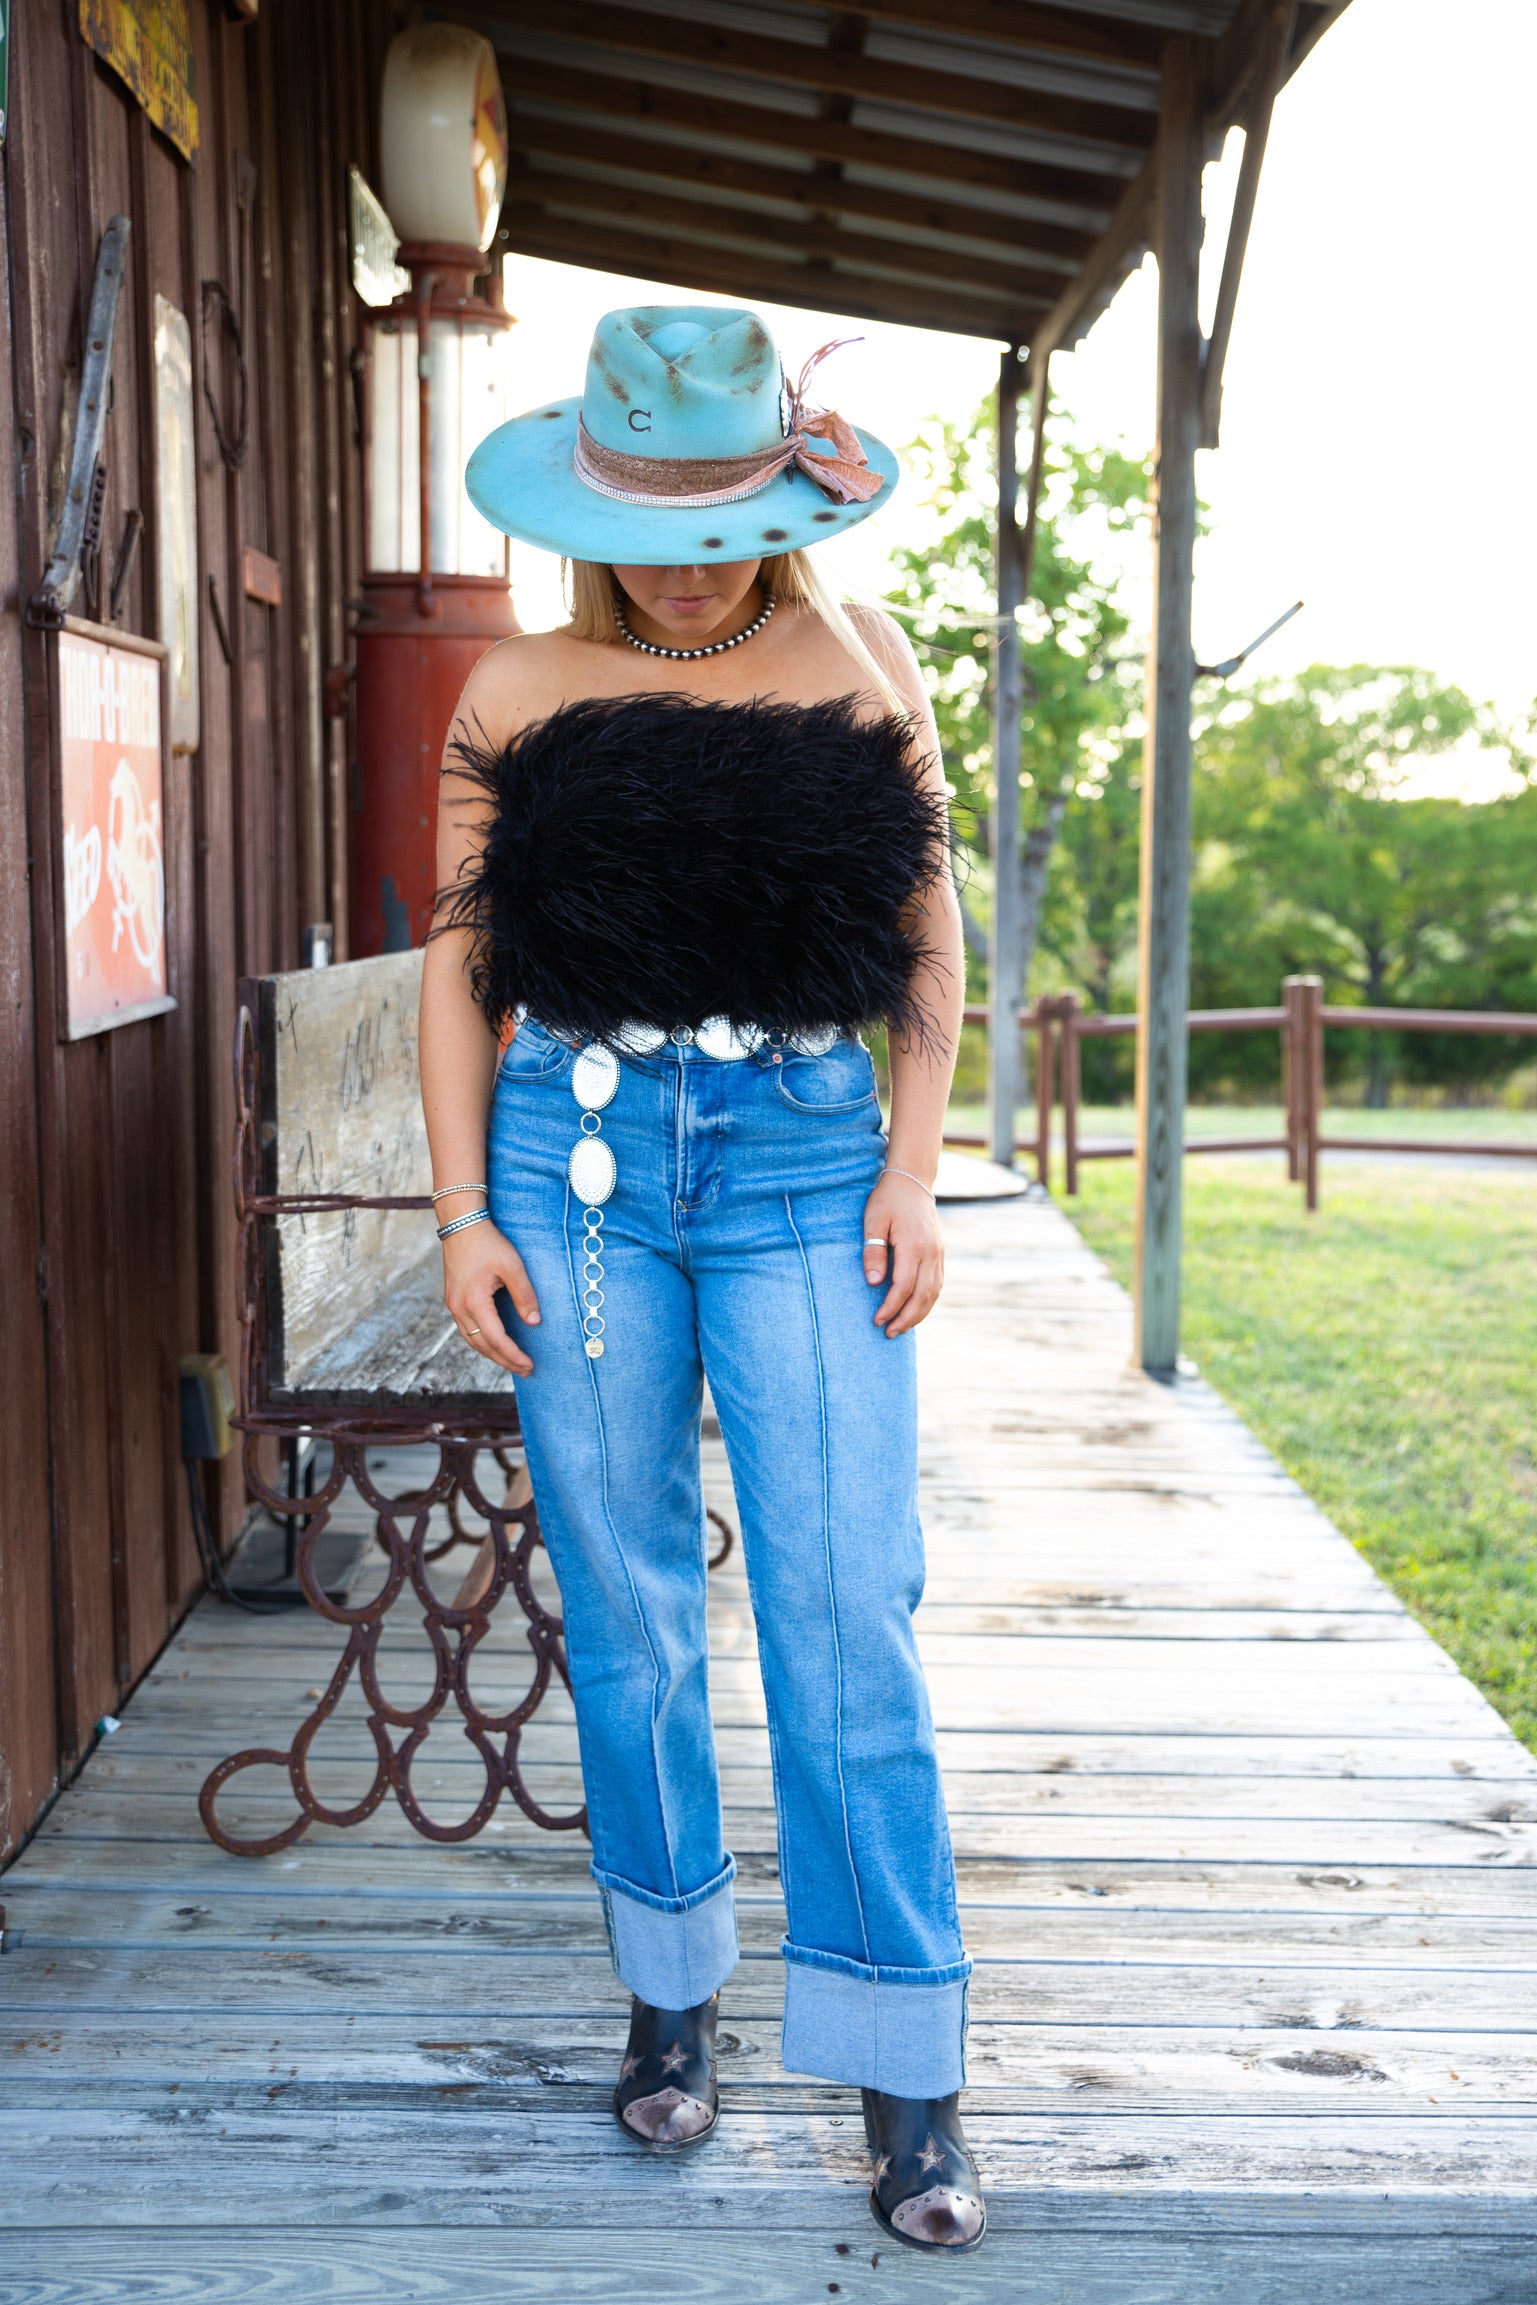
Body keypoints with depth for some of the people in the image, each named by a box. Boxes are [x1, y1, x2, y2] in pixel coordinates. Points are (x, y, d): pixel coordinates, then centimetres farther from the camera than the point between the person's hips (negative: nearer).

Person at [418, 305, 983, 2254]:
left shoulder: (858, 664, 7)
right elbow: (459, 964, 8)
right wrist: (465, 1214, 1)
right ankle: (670, 1989, 27)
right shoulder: (519, 694, 7)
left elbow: (929, 939, 9)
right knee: (624, 1602, 8)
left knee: (844, 1616, -5)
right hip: (575, 1150, 1)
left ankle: (903, 2068, 7)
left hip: (803, 1153, -1)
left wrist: (913, 1173, 0)